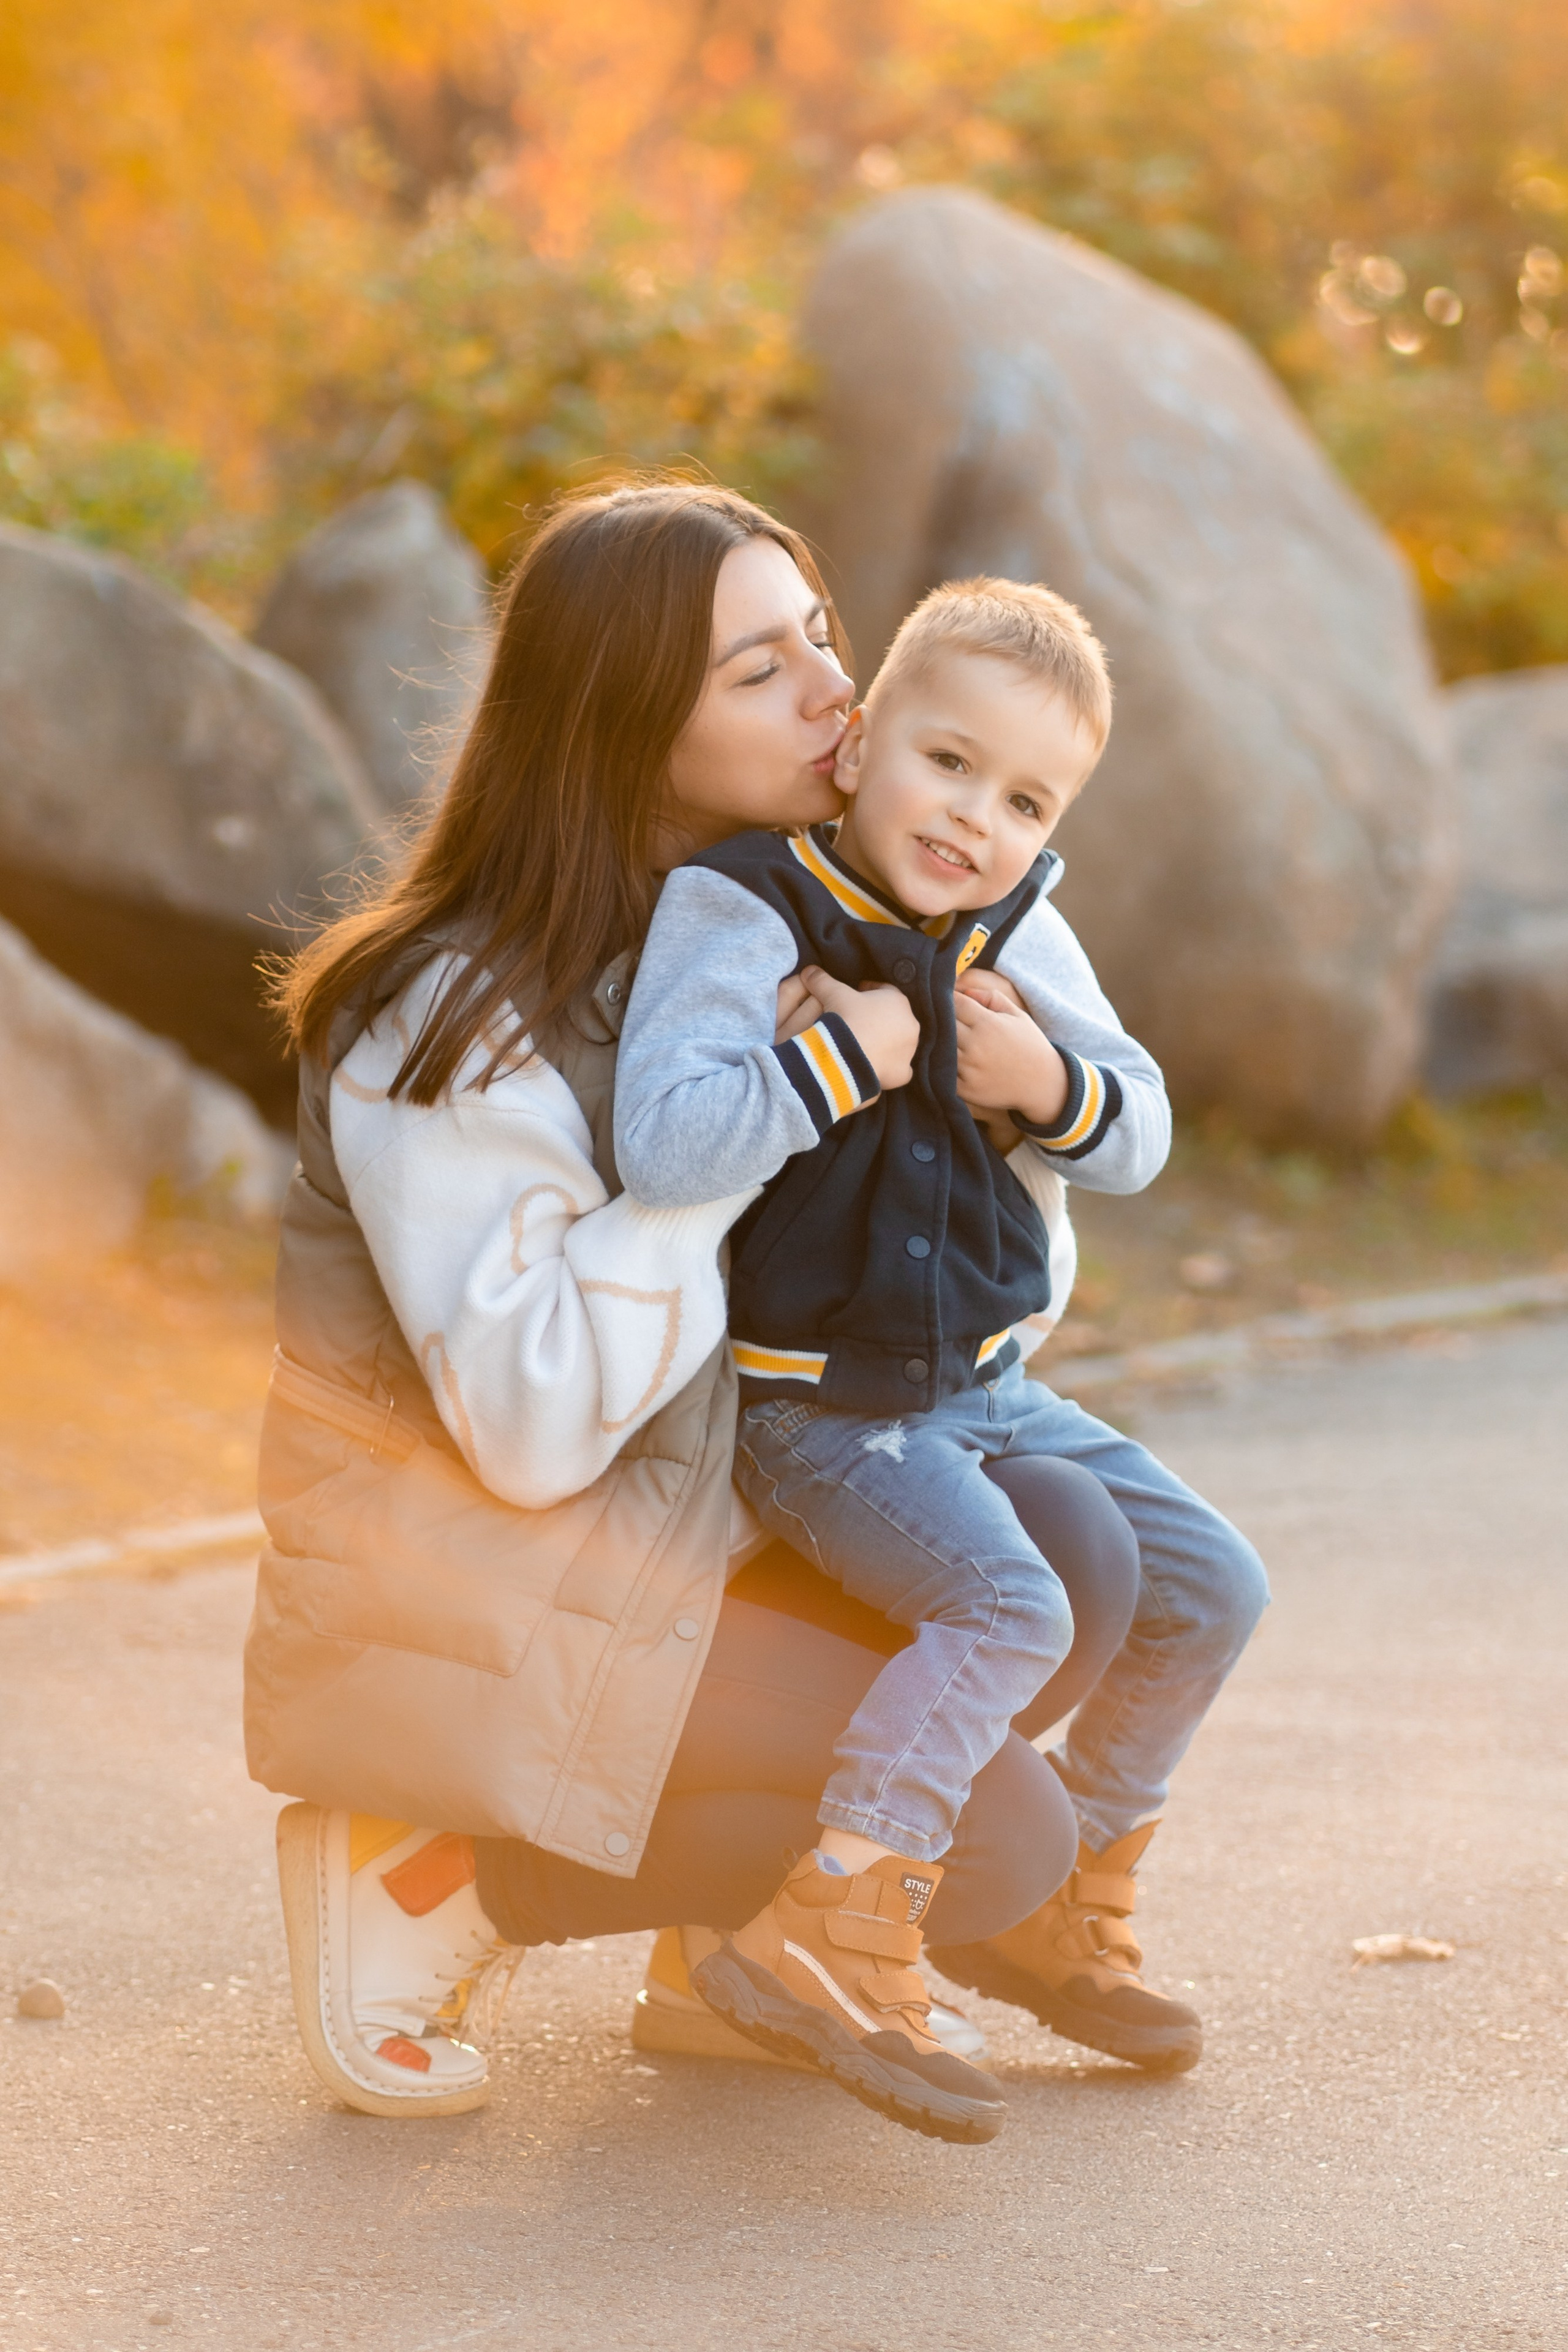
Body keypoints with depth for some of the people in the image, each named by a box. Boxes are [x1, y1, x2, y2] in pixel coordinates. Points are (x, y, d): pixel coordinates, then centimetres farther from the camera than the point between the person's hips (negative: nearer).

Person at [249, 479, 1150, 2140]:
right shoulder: (455, 1022, -22)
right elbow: (532, 1424, -30)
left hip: (681, 1527, 8)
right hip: (469, 1590, -8)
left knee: (1067, 1567, -7)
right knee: (999, 1835, -15)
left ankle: (723, 1919, 7)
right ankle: (424, 1870, -3)